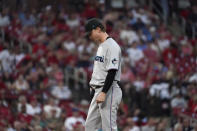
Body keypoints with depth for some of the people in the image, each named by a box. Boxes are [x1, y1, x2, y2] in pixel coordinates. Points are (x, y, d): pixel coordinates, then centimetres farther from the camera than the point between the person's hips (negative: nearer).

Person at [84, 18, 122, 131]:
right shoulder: (101, 46, 19)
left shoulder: (112, 46, -13)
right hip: (98, 91, 10)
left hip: (109, 91, -10)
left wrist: (103, 92, -24)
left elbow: (112, 71, -20)